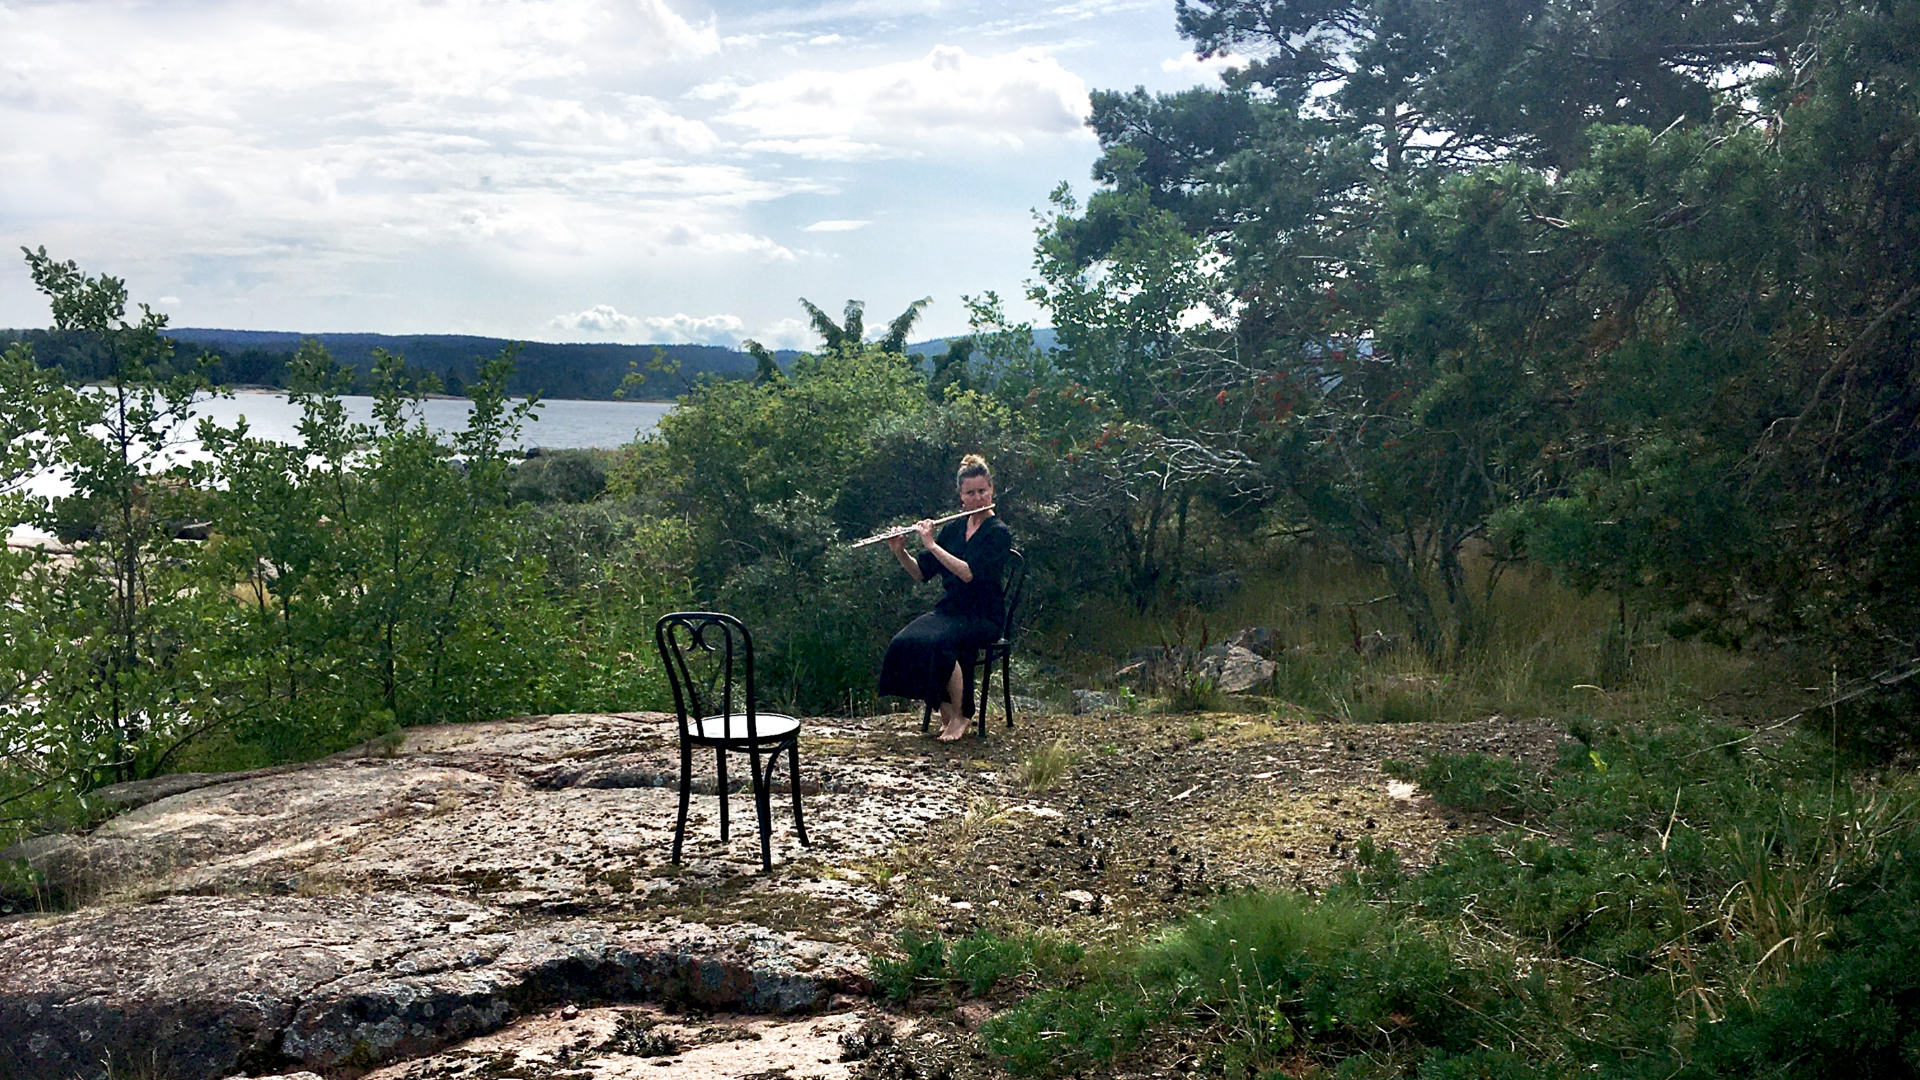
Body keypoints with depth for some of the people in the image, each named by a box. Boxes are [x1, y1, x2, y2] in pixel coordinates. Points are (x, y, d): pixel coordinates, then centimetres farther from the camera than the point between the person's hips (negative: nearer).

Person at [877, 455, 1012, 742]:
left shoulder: (999, 533, -6)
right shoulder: (953, 529, 13)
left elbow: (970, 573, -21)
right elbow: (920, 573, 11)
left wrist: (931, 544, -19)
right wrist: (900, 552, -7)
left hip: (983, 616, -6)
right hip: (950, 608, 6)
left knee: (937, 643, -34)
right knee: (904, 642, -23)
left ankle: (959, 717, -16)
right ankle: (944, 712, -11)